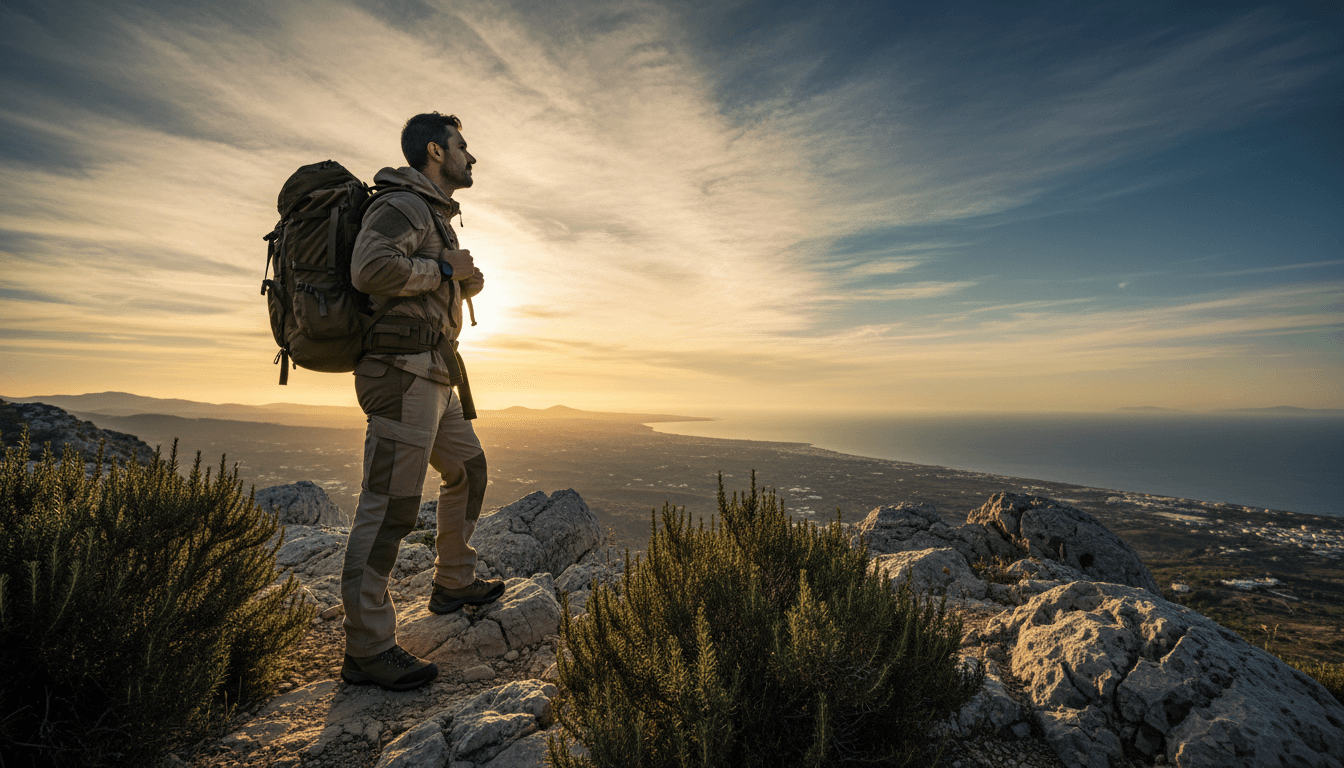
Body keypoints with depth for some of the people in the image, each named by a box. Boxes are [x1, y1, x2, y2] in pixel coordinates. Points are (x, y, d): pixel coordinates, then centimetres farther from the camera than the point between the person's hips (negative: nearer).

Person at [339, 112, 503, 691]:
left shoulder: (436, 216, 26)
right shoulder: (402, 204, -6)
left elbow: (457, 288, 33)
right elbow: (370, 269, -24)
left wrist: (467, 277, 12)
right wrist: (444, 268, -12)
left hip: (435, 376, 11)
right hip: (404, 370, -11)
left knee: (468, 471, 19)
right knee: (389, 506, -10)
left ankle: (454, 583, 32)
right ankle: (367, 650, -3)